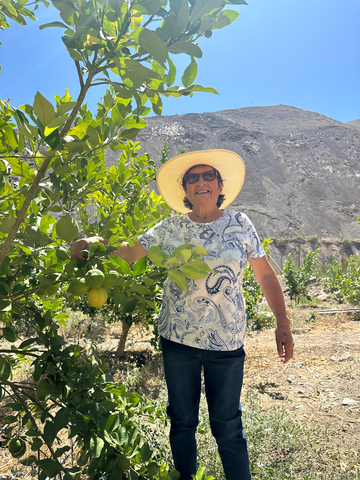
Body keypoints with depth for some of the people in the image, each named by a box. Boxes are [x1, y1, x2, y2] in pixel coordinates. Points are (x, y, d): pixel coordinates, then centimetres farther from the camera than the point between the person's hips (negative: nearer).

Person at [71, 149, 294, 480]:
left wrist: (283, 324, 0)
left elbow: (266, 275, 3)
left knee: (227, 425, 8)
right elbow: (130, 252, 4)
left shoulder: (240, 224, -1)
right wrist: (96, 242, -14)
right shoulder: (171, 228, 0)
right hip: (178, 338, 2)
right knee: (182, 421, 17)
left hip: (226, 341, -1)